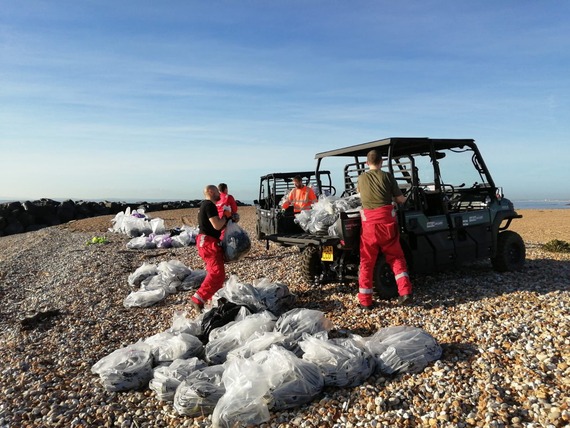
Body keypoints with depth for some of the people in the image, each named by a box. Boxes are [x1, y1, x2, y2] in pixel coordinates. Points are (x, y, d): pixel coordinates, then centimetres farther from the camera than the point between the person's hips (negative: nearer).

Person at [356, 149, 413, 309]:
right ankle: (405, 291, 6)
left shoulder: (361, 178, 10)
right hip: (387, 221, -1)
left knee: (367, 262, 8)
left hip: (369, 223, 1)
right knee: (396, 257, 15)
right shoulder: (387, 177, 4)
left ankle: (365, 300, 11)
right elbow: (401, 199, 7)